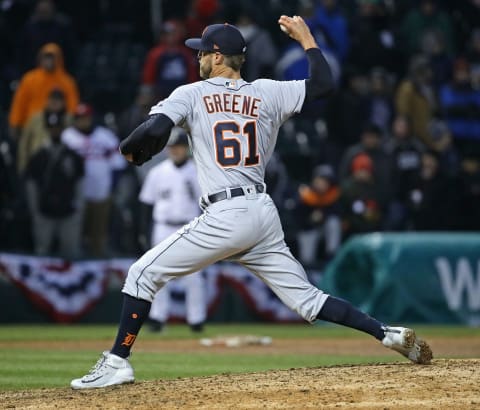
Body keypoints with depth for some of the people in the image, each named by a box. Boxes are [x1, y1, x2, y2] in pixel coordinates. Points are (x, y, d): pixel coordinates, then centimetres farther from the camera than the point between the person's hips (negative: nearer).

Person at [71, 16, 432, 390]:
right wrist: (306, 38, 24)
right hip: (265, 215, 6)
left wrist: (129, 148, 9)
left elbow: (155, 131, -12)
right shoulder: (267, 93, 12)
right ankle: (389, 334, 2)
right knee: (307, 299, 13)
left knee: (143, 274, 3)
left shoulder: (191, 94, 1)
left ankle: (117, 362, -3)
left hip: (225, 217, -6)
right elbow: (324, 84, 13)